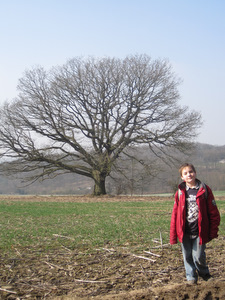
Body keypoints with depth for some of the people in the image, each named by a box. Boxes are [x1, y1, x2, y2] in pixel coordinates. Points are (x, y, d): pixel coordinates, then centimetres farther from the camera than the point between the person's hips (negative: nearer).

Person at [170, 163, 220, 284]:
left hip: (200, 231, -2)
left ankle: (204, 274, 27)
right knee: (187, 256, 9)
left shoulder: (204, 190, -1)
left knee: (198, 256, -1)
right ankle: (191, 277, 29)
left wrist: (213, 230, -3)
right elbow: (175, 213, 7)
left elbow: (213, 211, 2)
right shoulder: (180, 192, 4)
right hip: (185, 231, 2)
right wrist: (173, 235, 4)